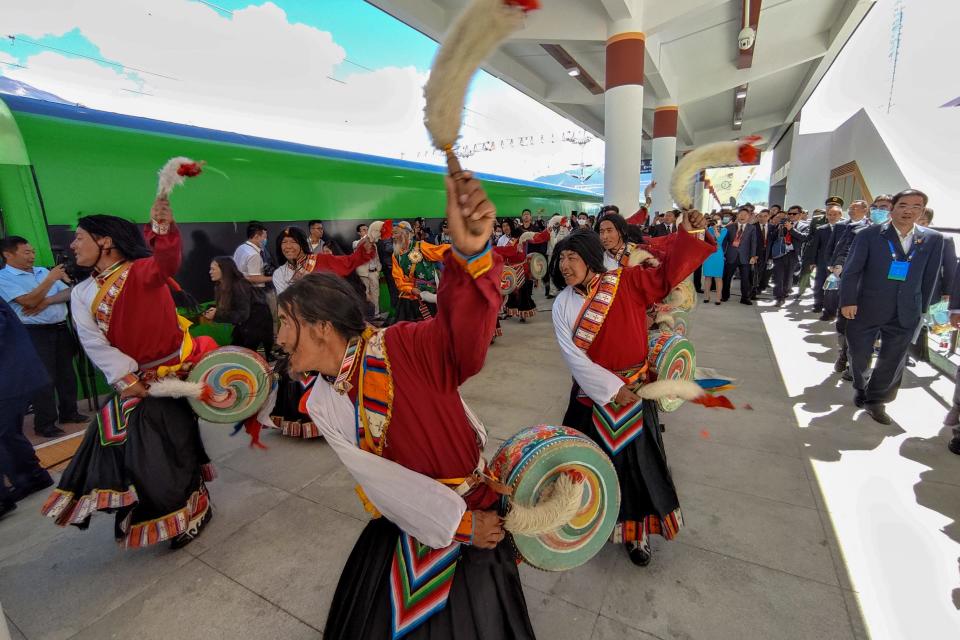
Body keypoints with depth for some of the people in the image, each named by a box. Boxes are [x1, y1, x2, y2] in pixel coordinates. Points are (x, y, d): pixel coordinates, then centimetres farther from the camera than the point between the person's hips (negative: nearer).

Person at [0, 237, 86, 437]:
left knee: (67, 373, 12)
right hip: (34, 333, -6)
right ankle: (44, 424, 5)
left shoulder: (42, 271, 13)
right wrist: (50, 279, -14)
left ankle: (68, 412, 25)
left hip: (61, 328, 6)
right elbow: (29, 301, -17)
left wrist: (46, 302, -12)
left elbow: (69, 292, 5)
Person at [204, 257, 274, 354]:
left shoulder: (239, 286, -24)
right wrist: (213, 311, -15)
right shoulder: (220, 286, 3)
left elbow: (242, 315, -29)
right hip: (243, 325, 9)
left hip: (258, 323, -9)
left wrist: (217, 315, -31)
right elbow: (223, 308, 5)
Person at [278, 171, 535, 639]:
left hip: (477, 514, -4)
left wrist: (470, 253, -66)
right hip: (404, 527, 5)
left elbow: (464, 331, -47)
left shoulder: (401, 348, -26)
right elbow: (382, 482, -11)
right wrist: (458, 523, -15)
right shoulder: (321, 405, -7)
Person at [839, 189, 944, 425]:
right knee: (859, 355, 9)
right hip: (866, 309, -2)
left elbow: (930, 277, 8)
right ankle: (861, 389, 34)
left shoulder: (933, 239, 4)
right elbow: (851, 270, -8)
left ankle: (876, 400, 24)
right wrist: (848, 301, -13)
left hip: (905, 314, 3)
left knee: (893, 360, 7)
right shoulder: (869, 235, -5)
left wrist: (922, 308, 8)